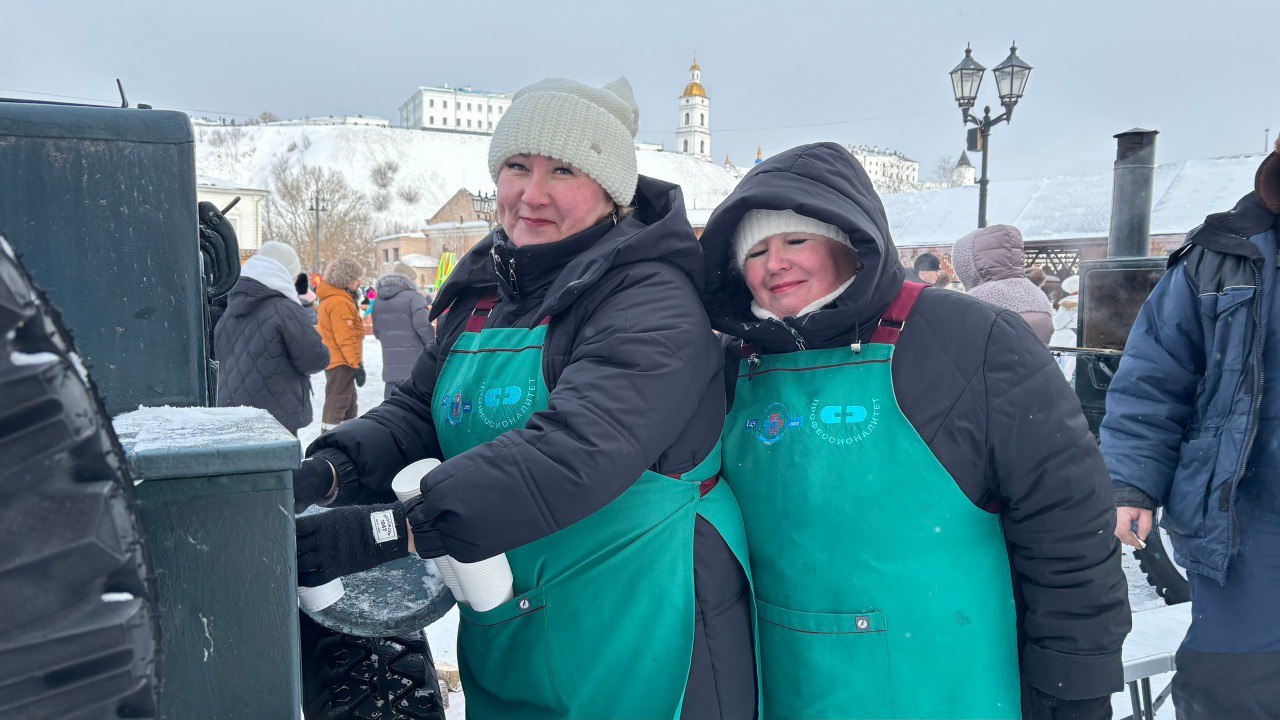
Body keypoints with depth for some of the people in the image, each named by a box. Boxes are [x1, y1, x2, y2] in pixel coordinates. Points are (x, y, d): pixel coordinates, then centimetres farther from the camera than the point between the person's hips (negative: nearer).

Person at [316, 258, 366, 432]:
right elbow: (345, 338, -23)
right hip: (341, 364, -11)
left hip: (336, 361, 11)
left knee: (349, 405, 18)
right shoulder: (340, 302, -19)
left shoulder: (330, 299, 15)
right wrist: (357, 364, -21)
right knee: (336, 405, -7)